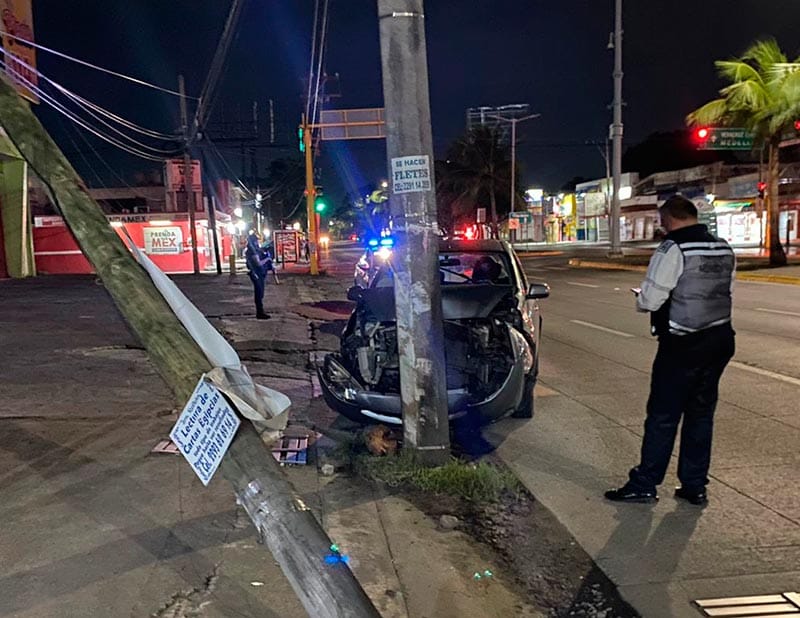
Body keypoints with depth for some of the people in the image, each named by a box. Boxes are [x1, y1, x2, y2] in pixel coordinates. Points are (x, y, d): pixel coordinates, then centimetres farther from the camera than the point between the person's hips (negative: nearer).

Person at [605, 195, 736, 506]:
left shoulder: (673, 250, -16)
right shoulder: (724, 250, 8)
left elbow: (650, 300, -18)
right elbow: (727, 291, 15)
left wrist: (640, 295, 4)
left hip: (682, 346, -7)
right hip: (720, 341, 7)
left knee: (663, 416, 1)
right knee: (701, 414, 15)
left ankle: (644, 485, 11)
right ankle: (695, 486, 24)